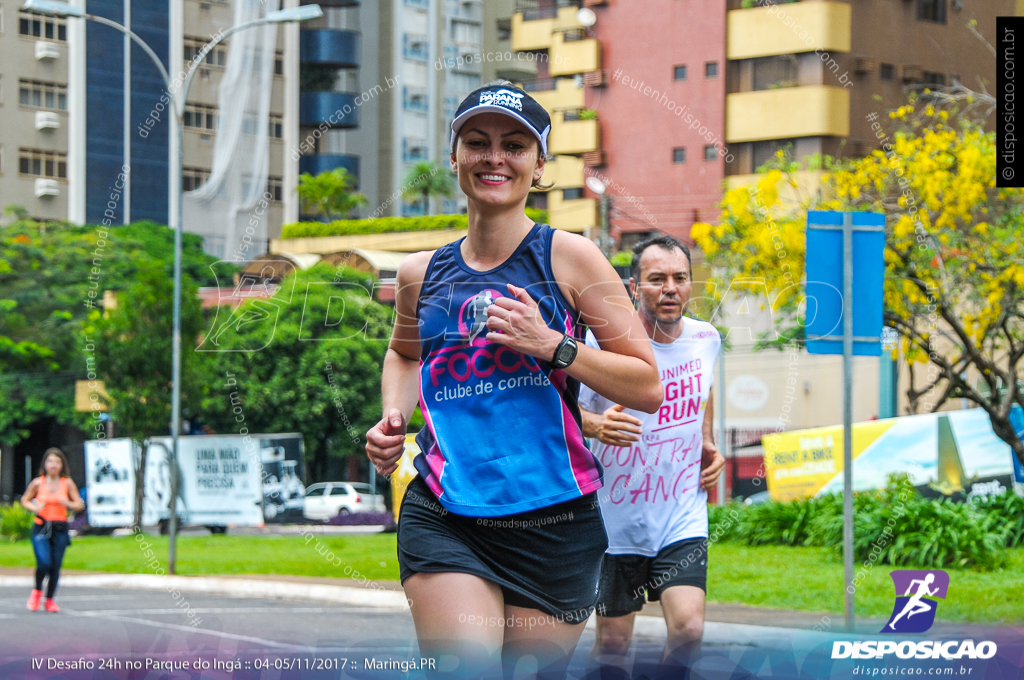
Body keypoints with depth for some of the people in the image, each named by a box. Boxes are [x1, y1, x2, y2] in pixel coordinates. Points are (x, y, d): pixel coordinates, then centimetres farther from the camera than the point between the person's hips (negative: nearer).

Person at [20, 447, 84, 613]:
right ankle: (37, 591, 11)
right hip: (41, 527, -1)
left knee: (55, 566, 1)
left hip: (60, 528, 1)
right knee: (44, 563, -18)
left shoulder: (68, 483, 1)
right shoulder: (37, 483, 0)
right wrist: (34, 507, -9)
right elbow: (25, 500, 12)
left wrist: (68, 503, -16)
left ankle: (50, 599, 20)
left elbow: (79, 505, 5)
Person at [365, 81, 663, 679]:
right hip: (443, 516, 1)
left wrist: (551, 345, -12)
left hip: (555, 520, -1)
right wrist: (394, 417, 12)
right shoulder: (422, 273, 10)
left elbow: (648, 388, -1)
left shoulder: (568, 258, 0)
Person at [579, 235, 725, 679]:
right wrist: (595, 424, -28)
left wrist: (707, 444, 12)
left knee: (688, 630, -15)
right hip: (617, 521, -2)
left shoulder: (706, 339, 1)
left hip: (683, 521, 2)